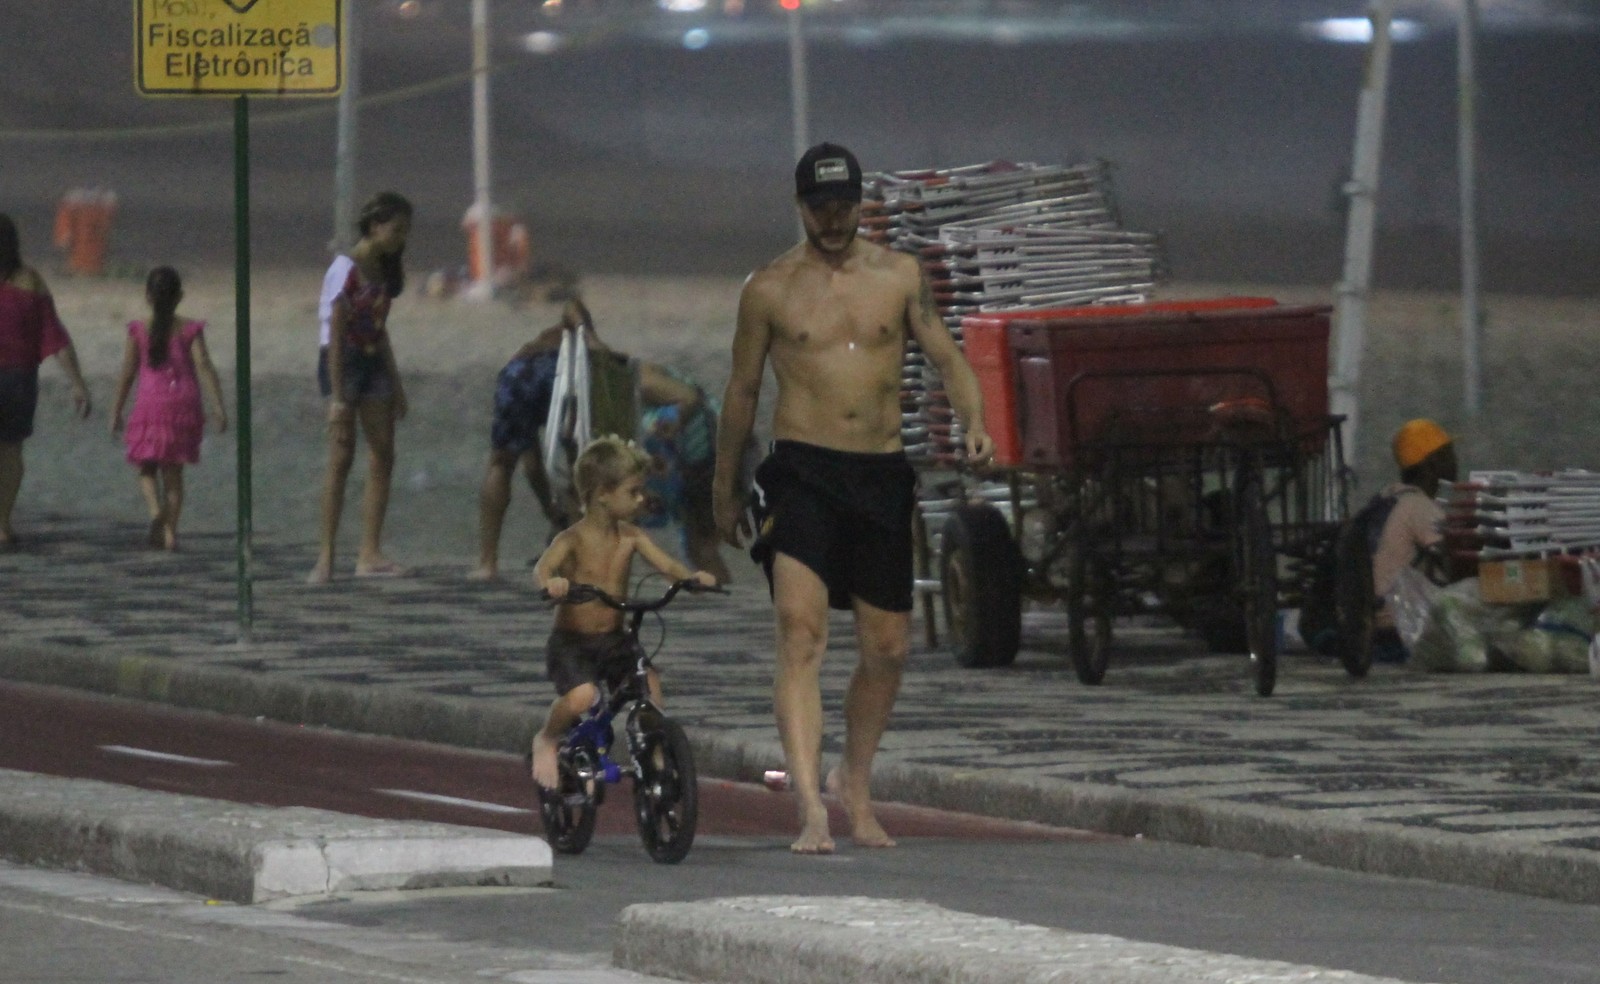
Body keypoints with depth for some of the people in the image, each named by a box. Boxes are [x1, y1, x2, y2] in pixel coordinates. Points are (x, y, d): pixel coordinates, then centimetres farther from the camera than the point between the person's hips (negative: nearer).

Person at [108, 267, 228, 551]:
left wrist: (116, 411, 9)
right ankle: (170, 530, 6)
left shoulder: (138, 331, -1)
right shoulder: (190, 331, 0)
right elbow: (204, 367, -8)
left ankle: (156, 510, -19)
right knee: (173, 472, 11)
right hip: (184, 406, 1)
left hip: (150, 407, -1)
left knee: (147, 469, 9)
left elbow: (127, 373, 1)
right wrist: (218, 406, -10)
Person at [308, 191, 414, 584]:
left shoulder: (382, 271, 13)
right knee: (341, 458, -11)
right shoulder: (347, 269, -12)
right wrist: (338, 395, -20)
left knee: (382, 459, 2)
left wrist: (395, 385, 18)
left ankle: (370, 555, 3)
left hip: (373, 361, 8)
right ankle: (326, 556, -10)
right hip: (343, 363, -8)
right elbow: (336, 333, -16)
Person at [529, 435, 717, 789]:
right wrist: (551, 583, -53)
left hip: (613, 640, 5)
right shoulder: (572, 540, -13)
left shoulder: (630, 537, 1)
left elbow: (667, 564, -8)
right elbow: (542, 567, -29)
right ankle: (547, 739, 2)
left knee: (650, 683, -20)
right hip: (571, 641, -5)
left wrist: (692, 577, -30)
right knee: (581, 695, -28)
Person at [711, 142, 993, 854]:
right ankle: (810, 808, -26)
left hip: (882, 475, 3)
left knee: (887, 650, 10)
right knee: (801, 634, -19)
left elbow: (945, 356, 9)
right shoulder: (770, 289, 4)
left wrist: (973, 421, -11)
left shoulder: (899, 276, 9)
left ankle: (855, 783, 33)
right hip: (802, 473, -3)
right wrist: (723, 491, 16)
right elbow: (742, 390, 12)